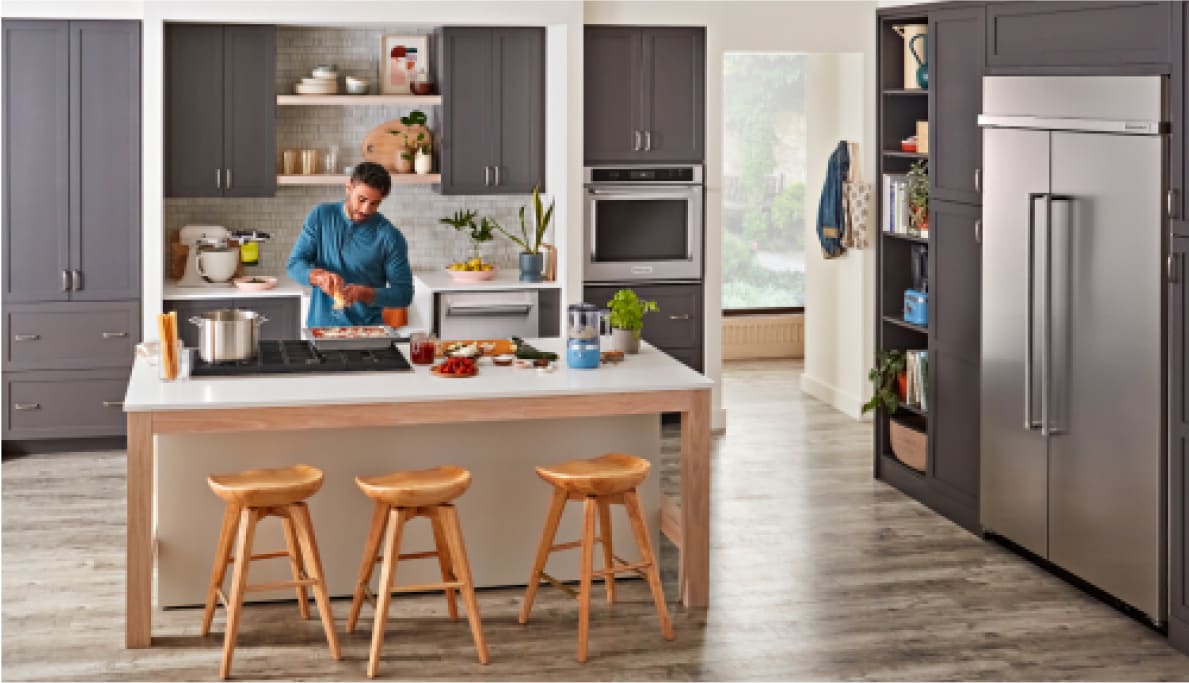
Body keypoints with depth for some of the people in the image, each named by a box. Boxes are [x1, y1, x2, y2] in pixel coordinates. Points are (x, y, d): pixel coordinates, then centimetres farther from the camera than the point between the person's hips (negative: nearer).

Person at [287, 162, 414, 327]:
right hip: (320, 326, 2)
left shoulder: (390, 236, -3)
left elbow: (404, 293, -1)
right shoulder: (320, 216, 4)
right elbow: (294, 264, 3)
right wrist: (319, 276, -18)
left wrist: (364, 294, -17)